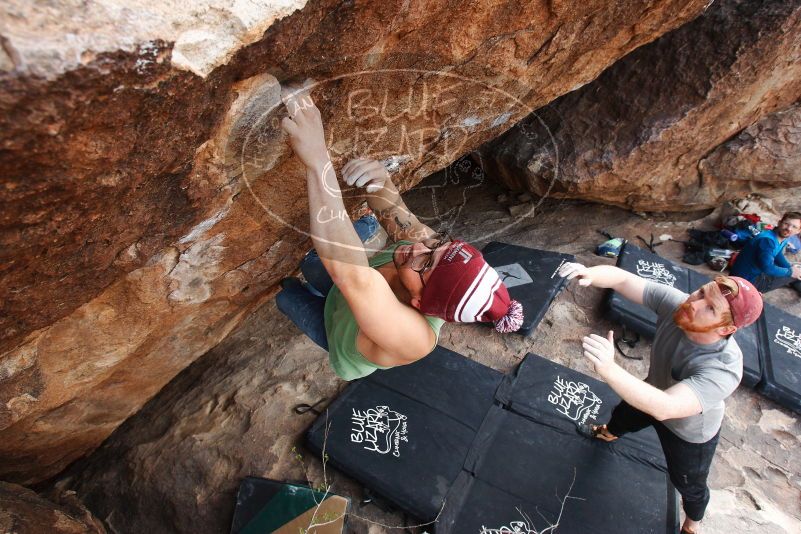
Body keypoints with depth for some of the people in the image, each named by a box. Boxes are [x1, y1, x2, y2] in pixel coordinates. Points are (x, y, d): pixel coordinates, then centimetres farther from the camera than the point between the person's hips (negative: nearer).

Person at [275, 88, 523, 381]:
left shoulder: (411, 335, -51)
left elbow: (353, 274, -68)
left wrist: (318, 161, -76)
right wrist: (379, 182, -60)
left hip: (337, 334, -2)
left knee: (287, 294, 16)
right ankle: (363, 230, 44)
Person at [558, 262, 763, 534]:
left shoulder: (723, 369, -46)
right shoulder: (675, 303, -34)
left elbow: (663, 408, -56)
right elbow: (622, 278, -35)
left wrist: (609, 369, -70)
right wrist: (589, 273, -58)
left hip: (689, 432, -5)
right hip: (656, 391, 5)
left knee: (688, 484, 24)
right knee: (624, 413, 36)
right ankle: (609, 433, 74)